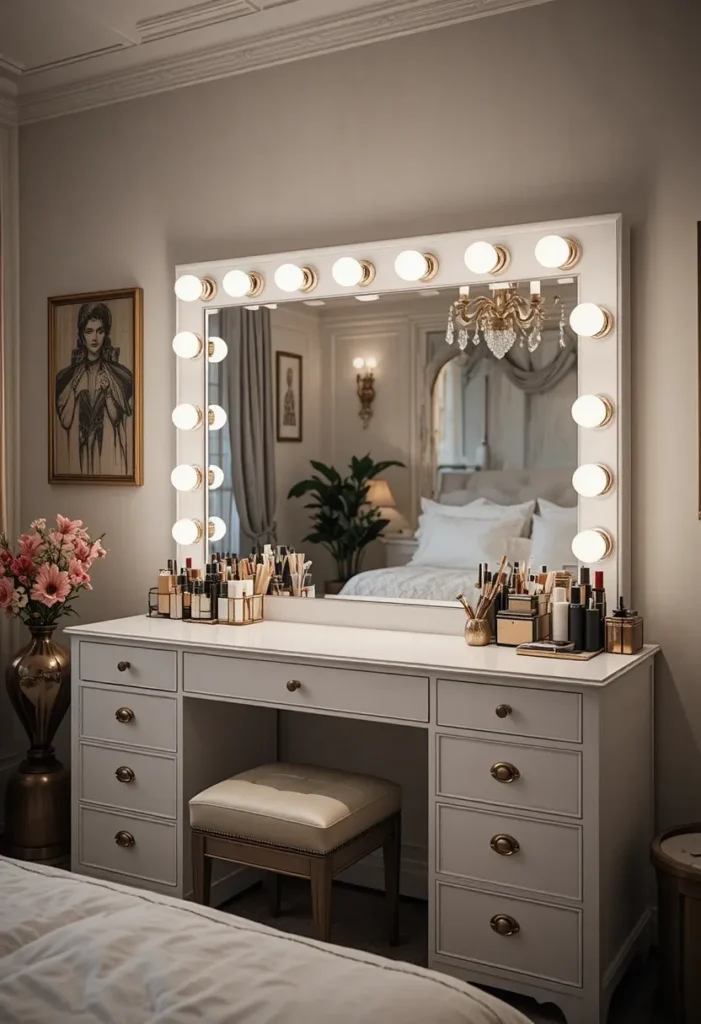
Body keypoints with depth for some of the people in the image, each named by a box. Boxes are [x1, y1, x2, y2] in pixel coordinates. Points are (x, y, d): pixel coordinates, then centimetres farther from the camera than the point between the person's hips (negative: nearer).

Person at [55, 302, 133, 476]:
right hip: (79, 451, 1)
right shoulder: (66, 376, 3)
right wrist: (74, 390, -11)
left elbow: (116, 419, -5)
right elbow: (65, 422, -2)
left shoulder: (120, 375, -2)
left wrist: (108, 392, -18)